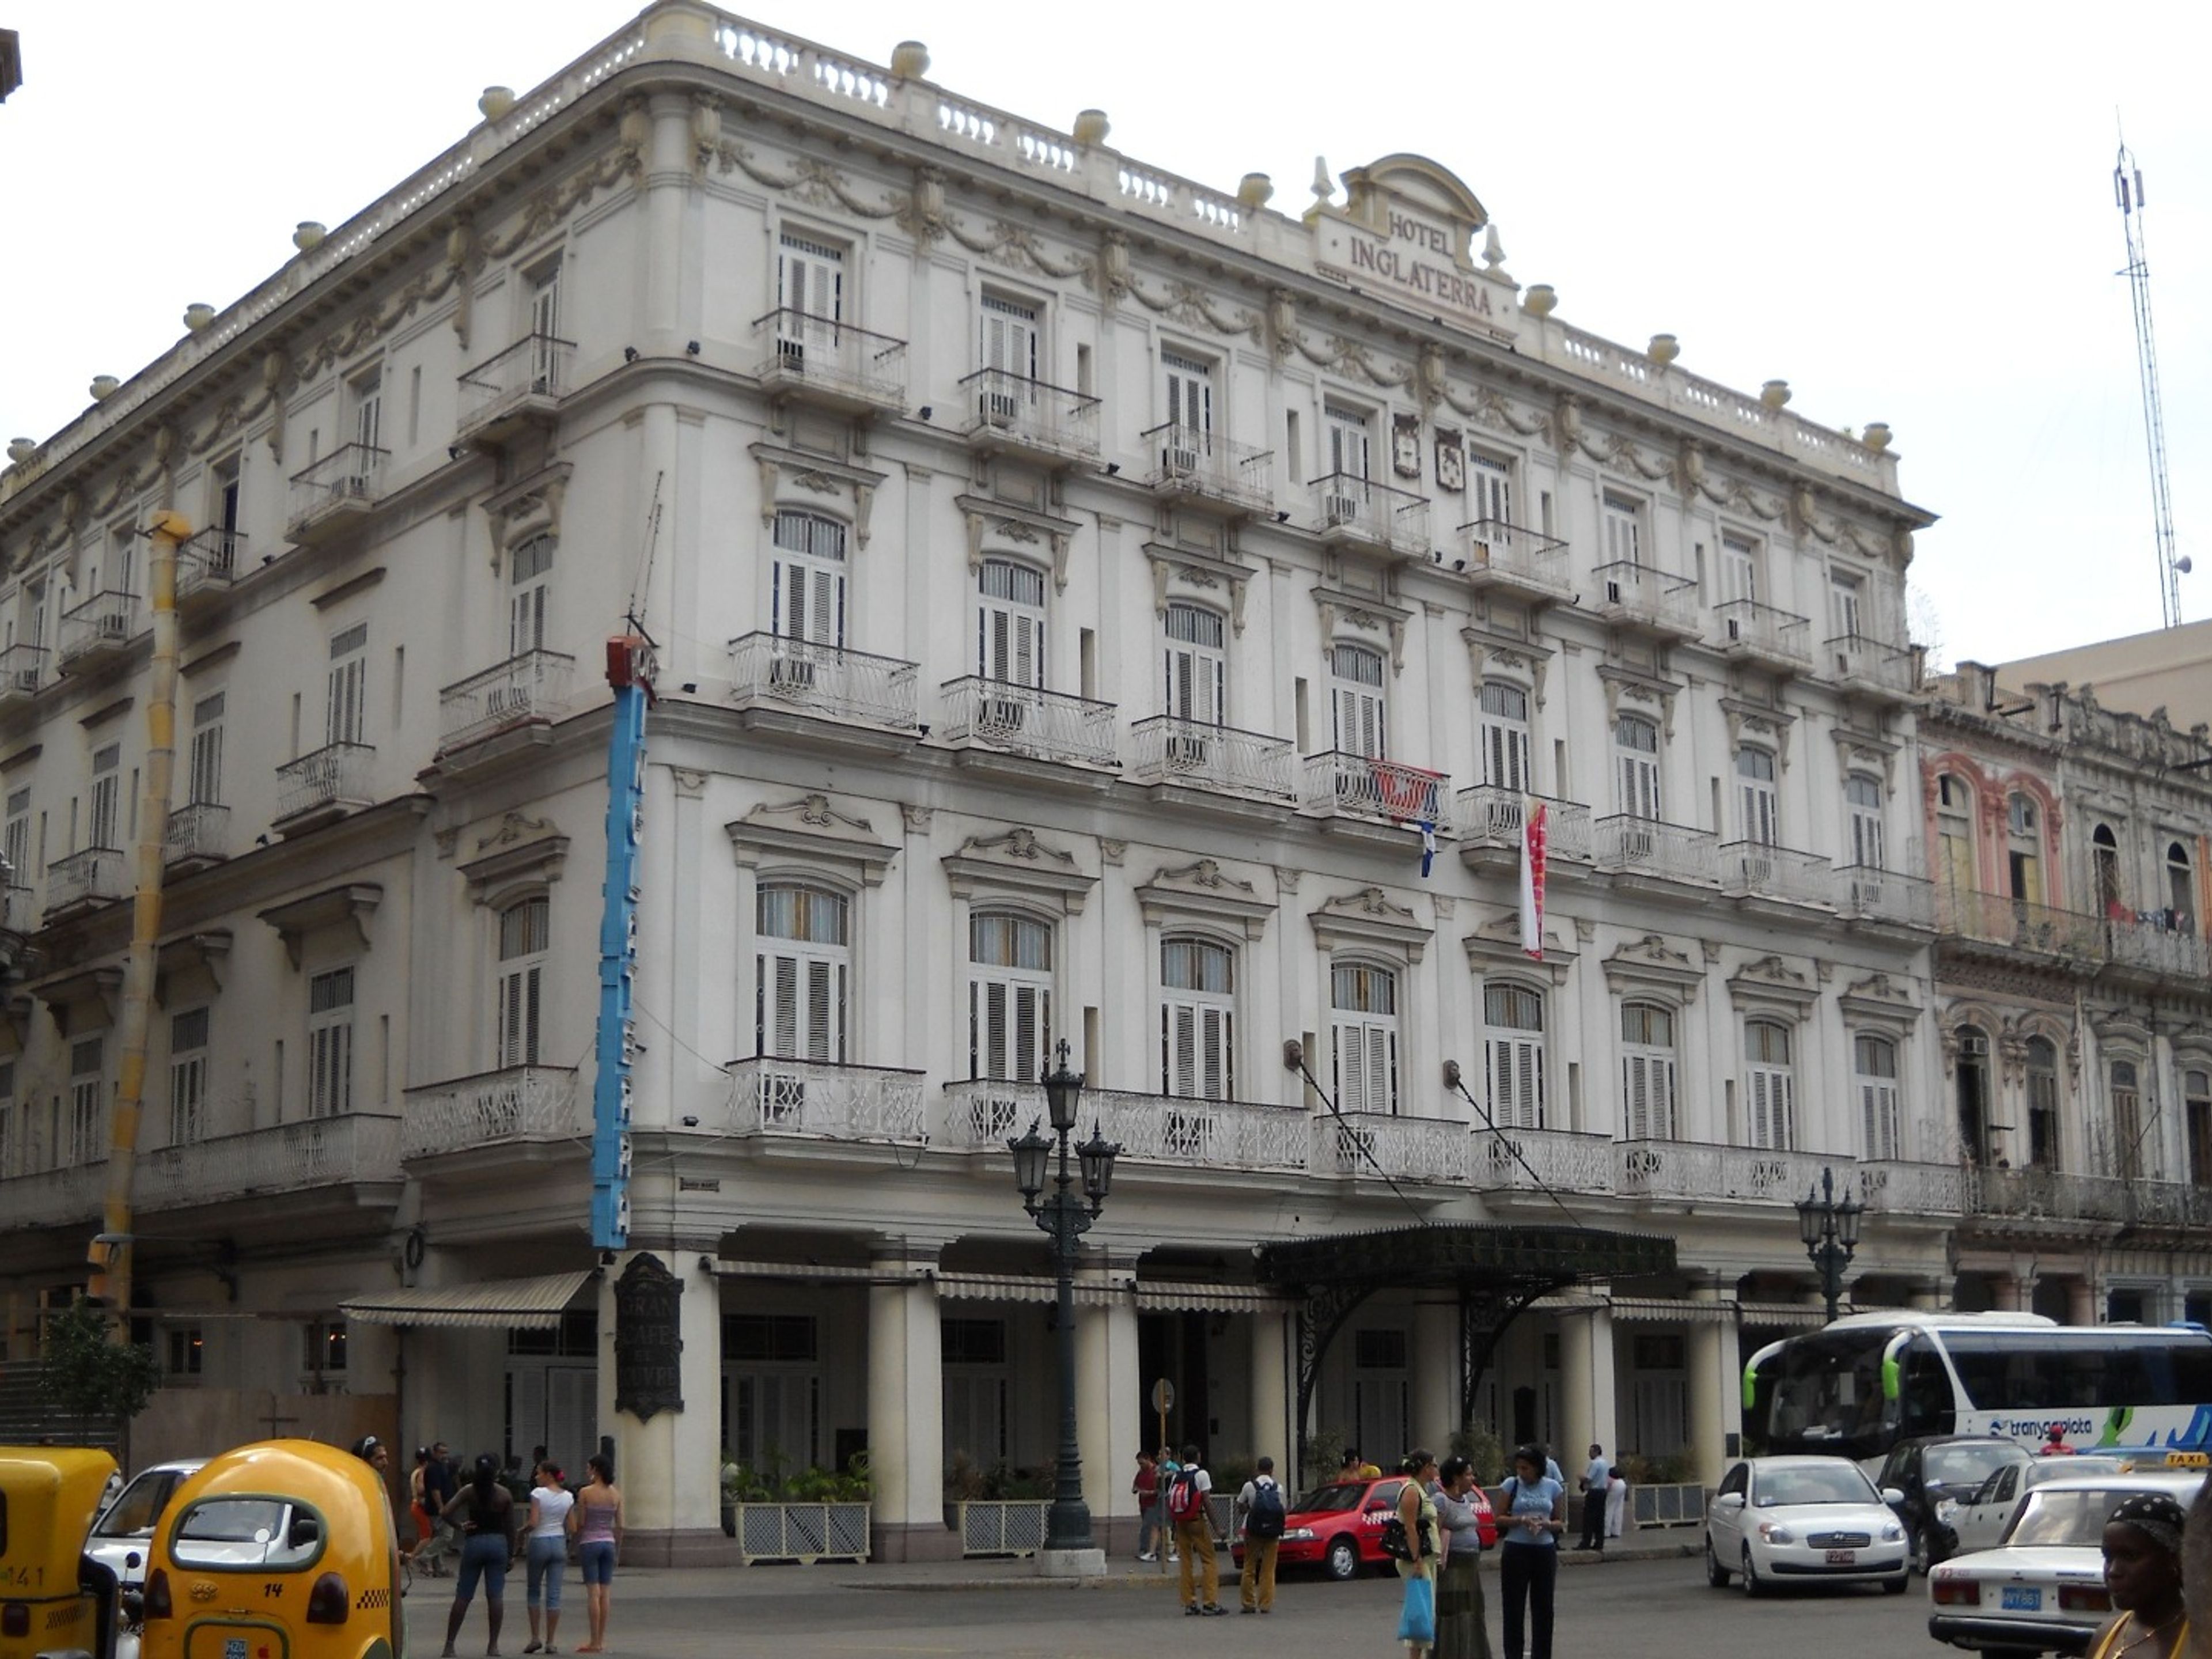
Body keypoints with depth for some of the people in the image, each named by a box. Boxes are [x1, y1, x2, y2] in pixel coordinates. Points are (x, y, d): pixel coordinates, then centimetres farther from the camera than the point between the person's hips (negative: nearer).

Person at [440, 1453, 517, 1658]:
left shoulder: (468, 1491, -2)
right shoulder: (505, 1494, -1)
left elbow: (446, 1513, -13)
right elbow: (510, 1527, 1)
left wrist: (460, 1526, 3)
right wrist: (511, 1553, 8)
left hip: (474, 1542, 0)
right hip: (498, 1543, 0)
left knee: (463, 1596, 6)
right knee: (496, 1595, 3)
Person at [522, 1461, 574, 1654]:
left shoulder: (538, 1493, -10)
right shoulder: (568, 1497, 3)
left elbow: (533, 1523, -16)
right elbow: (571, 1527, 4)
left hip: (539, 1542, -3)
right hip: (559, 1543, 3)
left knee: (533, 1591, 12)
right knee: (554, 1595, 3)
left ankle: (535, 1637, 7)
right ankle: (550, 1642, 2)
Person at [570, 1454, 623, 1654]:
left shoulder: (586, 1493, -10)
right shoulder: (616, 1493, 3)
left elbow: (579, 1524, -7)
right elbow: (620, 1526, 5)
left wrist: (577, 1547, 9)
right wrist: (617, 1547, 16)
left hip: (590, 1542, -4)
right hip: (608, 1542, 4)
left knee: (593, 1593, -3)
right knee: (605, 1593, 8)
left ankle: (595, 1642, -3)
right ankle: (601, 1640, 11)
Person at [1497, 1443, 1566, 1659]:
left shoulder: (1553, 1487, 4)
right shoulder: (1511, 1484, 1)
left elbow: (1560, 1523, 8)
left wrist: (1545, 1524, -13)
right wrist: (1521, 1520, -16)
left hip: (1545, 1550, 2)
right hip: (1516, 1550, -1)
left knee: (1543, 1607, 6)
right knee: (1514, 1608, -1)